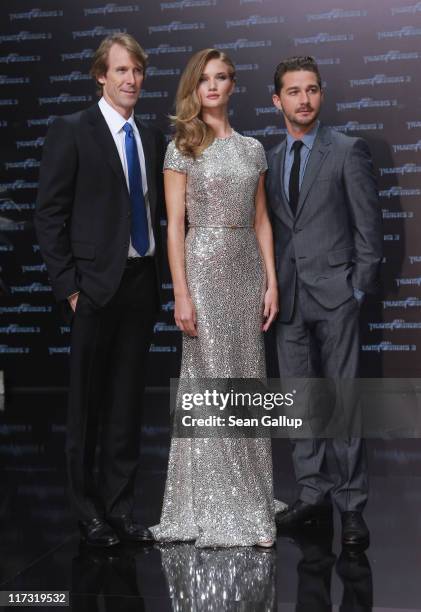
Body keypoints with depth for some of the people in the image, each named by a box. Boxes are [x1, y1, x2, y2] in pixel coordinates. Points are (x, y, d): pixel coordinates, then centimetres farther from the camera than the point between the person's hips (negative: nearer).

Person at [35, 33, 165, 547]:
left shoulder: (151, 138, 12)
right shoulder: (71, 131, -4)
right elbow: (49, 215, -7)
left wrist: (157, 276, 6)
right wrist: (68, 285, -11)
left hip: (141, 284, 5)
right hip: (96, 286, -5)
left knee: (127, 403, 10)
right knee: (87, 403, 5)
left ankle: (120, 506, 22)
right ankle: (88, 510, 19)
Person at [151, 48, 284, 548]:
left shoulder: (252, 148, 13)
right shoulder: (182, 147, 1)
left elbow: (261, 220, 13)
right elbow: (174, 225, -5)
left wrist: (272, 282, 4)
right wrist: (181, 294, -12)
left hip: (248, 268, 4)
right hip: (204, 267, -4)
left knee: (247, 382, 6)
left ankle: (246, 503, 17)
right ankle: (216, 511, 6)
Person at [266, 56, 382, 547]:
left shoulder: (348, 150, -2)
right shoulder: (270, 159, 13)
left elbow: (368, 225, -4)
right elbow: (270, 228, 14)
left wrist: (359, 288, -9)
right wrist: (271, 288, 6)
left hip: (334, 292, -5)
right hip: (288, 296, 5)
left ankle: (351, 505, 6)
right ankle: (313, 494, 21)